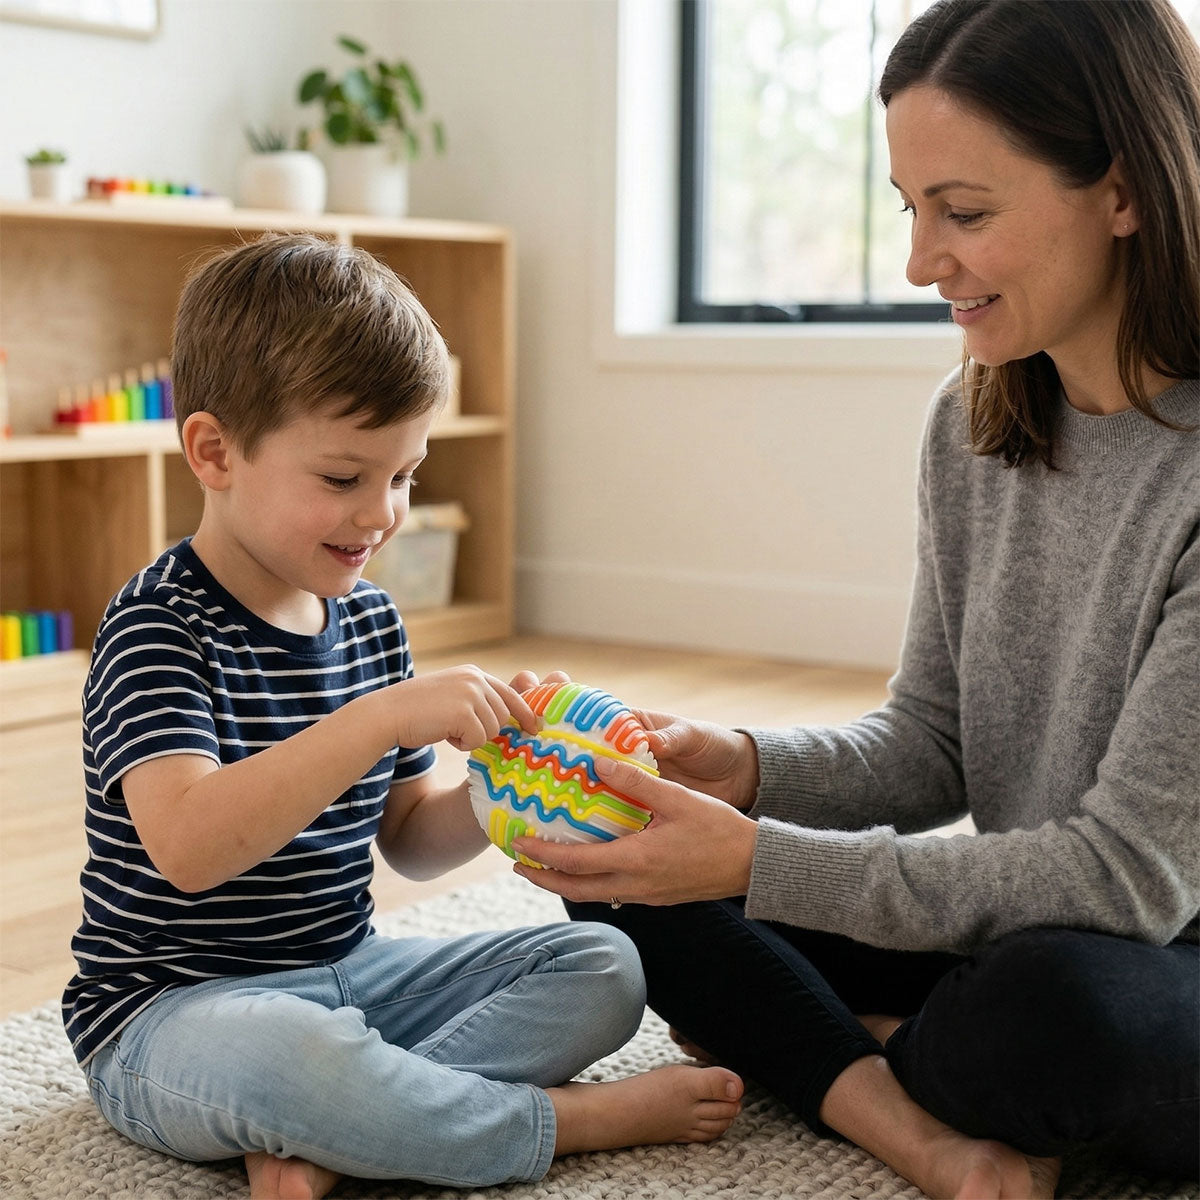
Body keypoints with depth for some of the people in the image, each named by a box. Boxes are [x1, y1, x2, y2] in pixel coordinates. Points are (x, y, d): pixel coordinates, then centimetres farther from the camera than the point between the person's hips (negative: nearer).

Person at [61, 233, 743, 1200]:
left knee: (603, 967, -4)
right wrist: (383, 716, -39)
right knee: (280, 1054, -41)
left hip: (350, 973, 8)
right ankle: (571, 1118, -16)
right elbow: (190, 848, -33)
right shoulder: (157, 628, -16)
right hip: (178, 1006, -7)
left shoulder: (370, 618, 6)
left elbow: (408, 841, 13)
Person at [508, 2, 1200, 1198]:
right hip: (1019, 925, 7)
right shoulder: (973, 422, 0)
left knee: (1045, 1003, -39)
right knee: (633, 882, -3)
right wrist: (743, 769, -17)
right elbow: (929, 749, 4)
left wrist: (760, 863, -29)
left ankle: (791, 1046, -6)